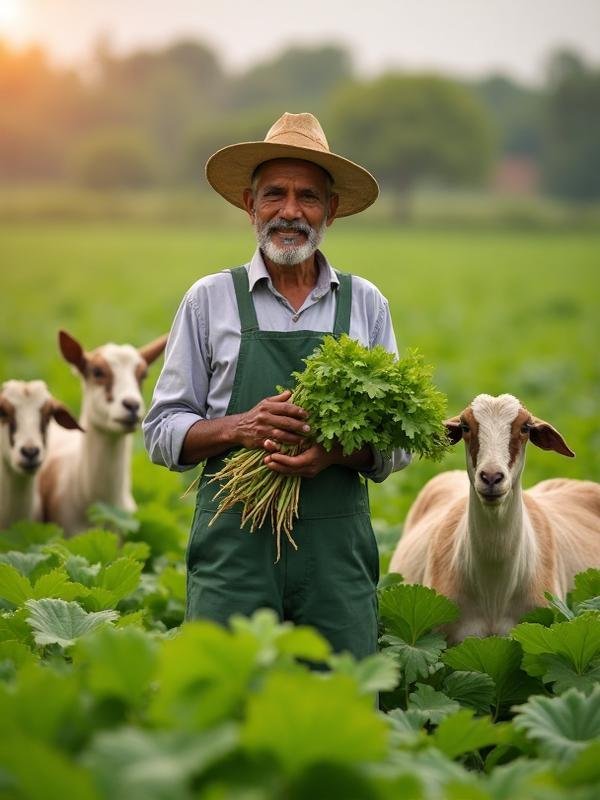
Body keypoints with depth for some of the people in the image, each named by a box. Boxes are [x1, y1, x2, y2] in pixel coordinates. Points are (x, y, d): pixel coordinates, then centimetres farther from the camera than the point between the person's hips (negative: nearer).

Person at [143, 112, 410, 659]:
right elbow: (162, 431, 6)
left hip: (338, 553, 2)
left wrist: (337, 450, -12)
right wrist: (238, 428, -12)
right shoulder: (210, 300, 7)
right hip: (235, 547, -1)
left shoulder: (366, 305, 11)